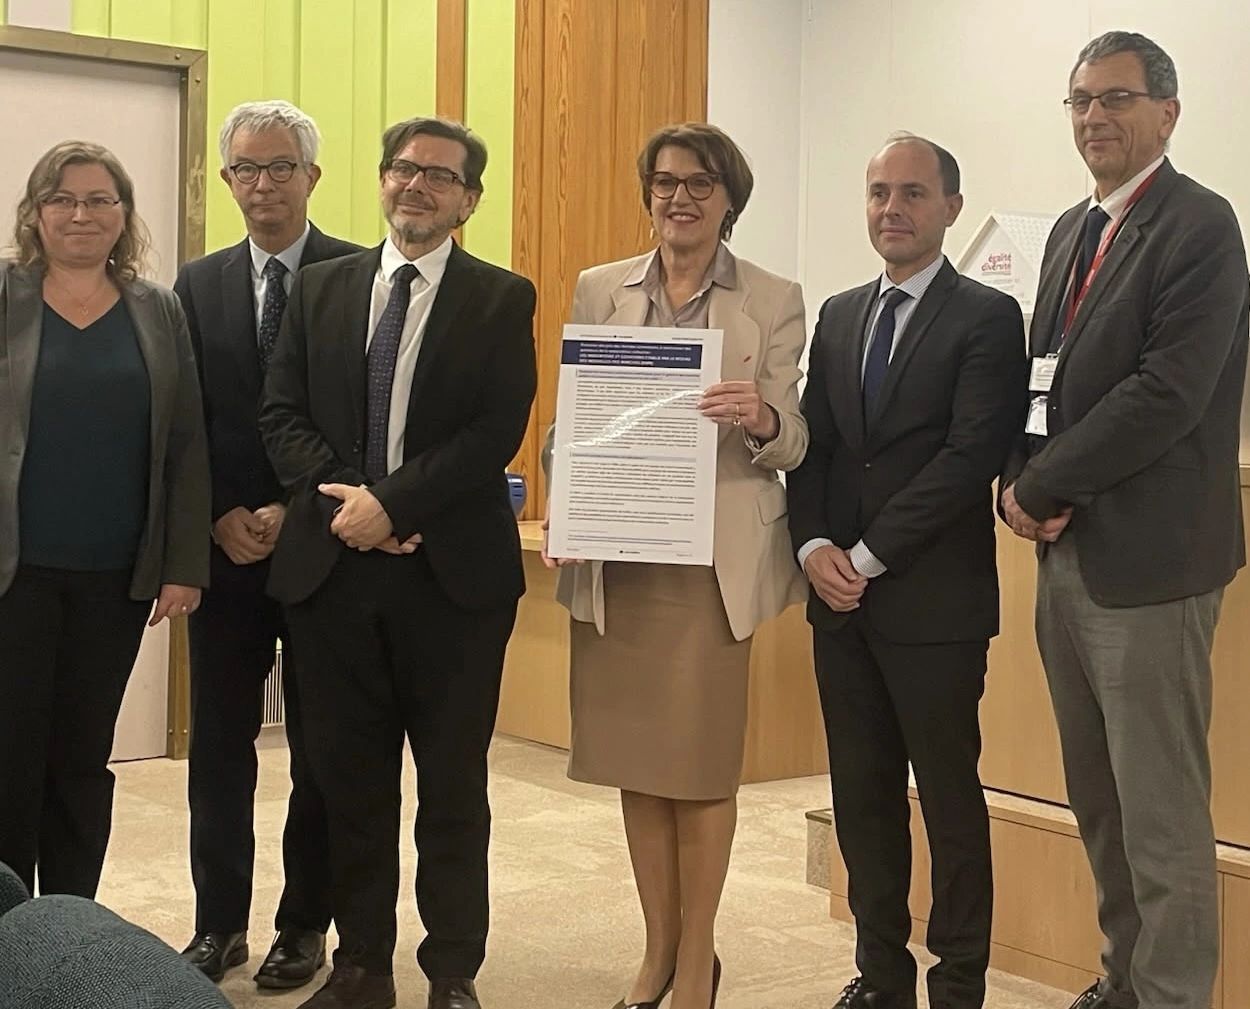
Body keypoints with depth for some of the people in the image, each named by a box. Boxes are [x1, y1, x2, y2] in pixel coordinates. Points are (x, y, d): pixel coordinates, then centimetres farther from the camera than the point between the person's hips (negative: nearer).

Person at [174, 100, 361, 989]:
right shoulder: (198, 285, 10)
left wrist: (296, 512, -12)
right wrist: (222, 517, -6)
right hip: (226, 547, 4)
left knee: (321, 748, 6)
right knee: (219, 743, 8)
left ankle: (306, 924, 18)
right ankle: (220, 923, 20)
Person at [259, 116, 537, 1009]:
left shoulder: (501, 300, 2)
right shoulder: (320, 288, 12)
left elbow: (498, 431, -9)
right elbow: (282, 414, 6)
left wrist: (392, 502, -15)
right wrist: (342, 499, -10)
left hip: (452, 571, -3)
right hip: (332, 563, 3)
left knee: (454, 784, 5)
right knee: (351, 779, 9)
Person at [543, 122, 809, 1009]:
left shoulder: (775, 301, 0)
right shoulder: (599, 290, 9)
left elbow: (793, 441, -5)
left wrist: (761, 418, -28)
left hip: (714, 560, -3)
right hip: (613, 559, 3)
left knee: (702, 762, 3)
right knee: (636, 760, 11)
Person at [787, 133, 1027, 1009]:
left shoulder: (986, 318, -6)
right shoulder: (837, 316, 14)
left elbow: (972, 457, -14)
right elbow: (813, 444, 12)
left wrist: (869, 556, -15)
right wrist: (814, 545, -5)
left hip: (934, 601, -6)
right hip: (841, 597, 6)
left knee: (950, 796, 4)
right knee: (861, 795, 11)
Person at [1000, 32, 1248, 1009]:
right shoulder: (1073, 230, 16)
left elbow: (1168, 393, -19)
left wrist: (1044, 489, -12)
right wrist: (1023, 483, -1)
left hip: (1147, 559, -8)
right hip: (1068, 555, 8)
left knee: (1162, 814, -3)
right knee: (1100, 803, 15)